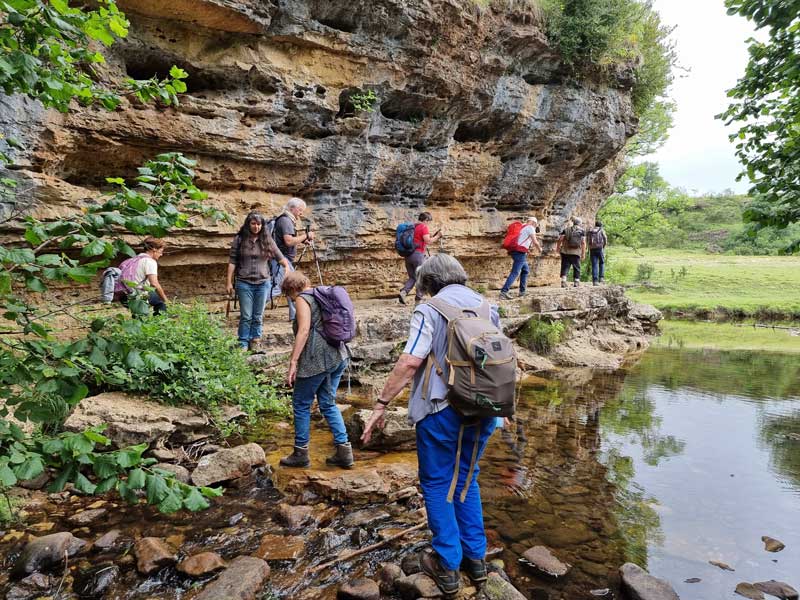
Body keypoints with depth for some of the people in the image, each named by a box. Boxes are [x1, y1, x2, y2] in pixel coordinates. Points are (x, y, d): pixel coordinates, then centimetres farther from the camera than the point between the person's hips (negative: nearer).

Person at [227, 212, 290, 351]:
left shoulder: (267, 240, 5)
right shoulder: (239, 239, 0)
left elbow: (279, 257, 7)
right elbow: (232, 262, 1)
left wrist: (286, 265, -13)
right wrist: (228, 282, -2)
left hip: (263, 283, 2)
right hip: (244, 283, -2)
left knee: (258, 316, 9)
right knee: (246, 316, -1)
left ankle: (255, 341, 20)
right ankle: (243, 344, 9)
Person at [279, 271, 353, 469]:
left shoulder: (303, 299, -6)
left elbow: (304, 330, -19)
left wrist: (293, 362, -20)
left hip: (316, 361, -8)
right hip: (338, 357, 8)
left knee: (301, 405, 8)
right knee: (328, 404, 16)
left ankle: (301, 453, 18)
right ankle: (344, 451, 12)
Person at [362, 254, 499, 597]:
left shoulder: (429, 310, -9)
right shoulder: (487, 307, 9)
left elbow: (410, 362, -19)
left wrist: (381, 404, -14)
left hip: (442, 409, -6)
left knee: (437, 484, 11)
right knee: (466, 480, 21)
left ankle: (447, 566, 19)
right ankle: (475, 558, 28)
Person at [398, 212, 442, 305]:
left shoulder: (412, 227, 18)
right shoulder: (424, 227, -5)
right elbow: (427, 241, -15)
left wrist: (432, 237, 22)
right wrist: (437, 236, -1)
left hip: (408, 254, 7)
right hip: (418, 254, -7)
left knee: (412, 277, 13)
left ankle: (403, 292, -7)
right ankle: (419, 299, 2)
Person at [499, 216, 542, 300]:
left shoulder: (522, 228, 26)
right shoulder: (530, 228, 0)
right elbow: (535, 242, -2)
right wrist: (539, 248, 16)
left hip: (516, 251, 10)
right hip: (520, 253, -10)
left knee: (526, 270, 22)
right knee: (515, 273, -16)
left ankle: (522, 291, 20)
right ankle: (503, 292, -26)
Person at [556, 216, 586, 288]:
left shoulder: (566, 229, 8)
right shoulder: (582, 231, 5)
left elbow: (560, 240, -1)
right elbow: (583, 243, -3)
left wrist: (557, 248, 9)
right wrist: (583, 253, 0)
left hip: (565, 251, 1)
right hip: (576, 252, -1)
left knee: (565, 266, 2)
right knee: (576, 267, 12)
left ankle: (563, 281, -10)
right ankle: (576, 282, 14)